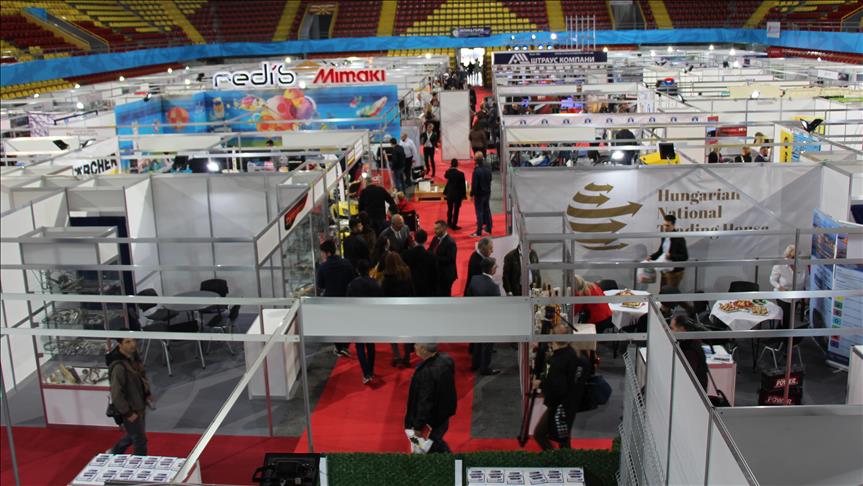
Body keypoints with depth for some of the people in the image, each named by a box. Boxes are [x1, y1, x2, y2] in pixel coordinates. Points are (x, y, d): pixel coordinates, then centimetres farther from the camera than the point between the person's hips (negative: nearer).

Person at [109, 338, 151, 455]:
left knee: (133, 435, 28)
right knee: (140, 441, 6)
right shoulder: (119, 367, -29)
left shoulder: (134, 357, -2)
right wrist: (128, 413, -20)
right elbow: (116, 394, -27)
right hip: (130, 412, -9)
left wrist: (146, 395, 9)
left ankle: (115, 452, 50)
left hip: (139, 407, 9)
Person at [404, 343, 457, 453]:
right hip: (443, 413, 8)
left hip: (430, 422, -7)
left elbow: (425, 402, -29)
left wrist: (418, 426, -15)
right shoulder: (446, 359, -12)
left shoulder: (426, 372, -37)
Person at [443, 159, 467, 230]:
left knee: (450, 209, 20)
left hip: (449, 194, 4)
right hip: (458, 195, -4)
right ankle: (454, 225, 9)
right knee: (456, 210, 5)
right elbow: (463, 185, -12)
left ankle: (449, 223, 32)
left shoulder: (448, 172, -10)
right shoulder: (460, 174, -19)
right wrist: (464, 195, -2)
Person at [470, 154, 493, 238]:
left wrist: (472, 194, -9)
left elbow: (474, 184, -19)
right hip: (487, 193, 6)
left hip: (479, 194, -6)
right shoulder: (488, 170, -1)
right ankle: (489, 228, 26)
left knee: (479, 212, -2)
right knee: (487, 210, 17)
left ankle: (479, 232, -1)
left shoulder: (476, 171, -21)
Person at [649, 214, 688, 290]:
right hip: (664, 271, 8)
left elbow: (685, 257, -17)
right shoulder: (664, 237, 7)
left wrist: (671, 256, -29)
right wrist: (651, 257, 5)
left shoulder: (679, 239, -16)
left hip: (674, 272, -8)